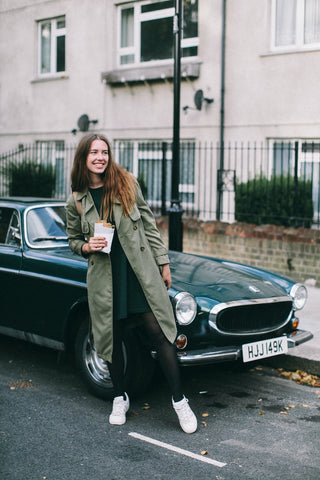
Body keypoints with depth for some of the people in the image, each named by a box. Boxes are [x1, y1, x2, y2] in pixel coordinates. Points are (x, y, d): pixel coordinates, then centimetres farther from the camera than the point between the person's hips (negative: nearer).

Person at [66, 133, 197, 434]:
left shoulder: (127, 183, 1)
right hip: (104, 276, 1)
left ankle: (179, 400, 4)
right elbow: (73, 240, 15)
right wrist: (87, 246, -9)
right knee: (112, 339, 8)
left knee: (159, 333, -6)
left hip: (140, 269, -1)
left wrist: (163, 263, 5)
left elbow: (149, 225, 5)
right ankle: (120, 398, 29)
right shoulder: (75, 201, 3)